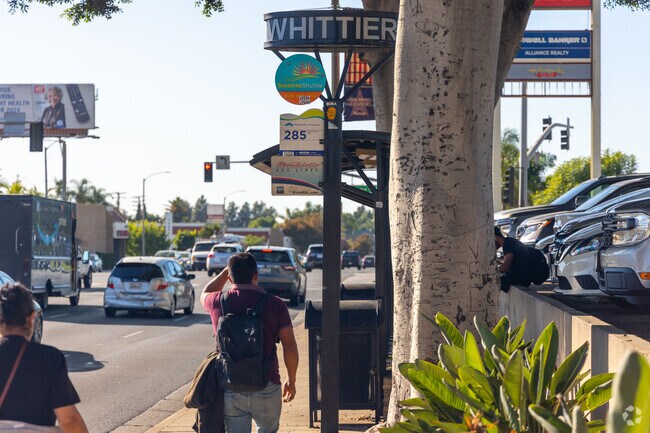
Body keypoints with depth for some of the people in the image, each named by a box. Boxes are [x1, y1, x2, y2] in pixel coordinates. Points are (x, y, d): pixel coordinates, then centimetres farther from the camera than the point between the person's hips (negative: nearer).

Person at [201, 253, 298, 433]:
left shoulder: (218, 302, 0)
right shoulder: (275, 304, -5)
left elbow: (205, 294, 27)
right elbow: (290, 347, -6)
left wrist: (227, 270, 27)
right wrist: (291, 381, 6)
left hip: (229, 389, 1)